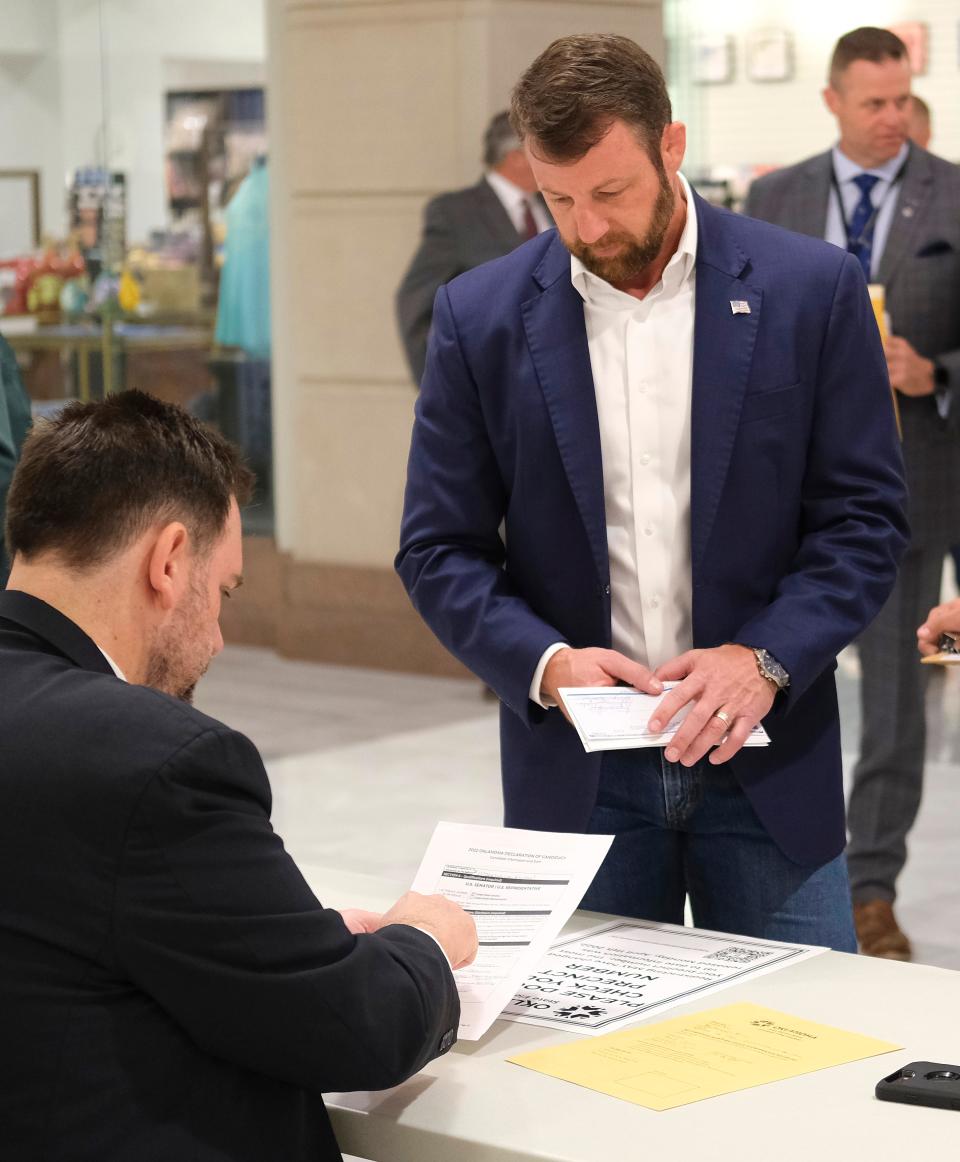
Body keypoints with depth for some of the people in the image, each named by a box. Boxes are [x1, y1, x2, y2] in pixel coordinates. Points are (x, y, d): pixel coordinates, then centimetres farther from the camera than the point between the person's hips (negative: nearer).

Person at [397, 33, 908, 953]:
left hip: (765, 758, 0)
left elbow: (864, 515, -2)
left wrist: (764, 659, -16)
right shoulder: (482, 316, -1)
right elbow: (439, 549, 2)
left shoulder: (811, 290, -4)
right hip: (575, 770, 1)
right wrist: (545, 661, -15)